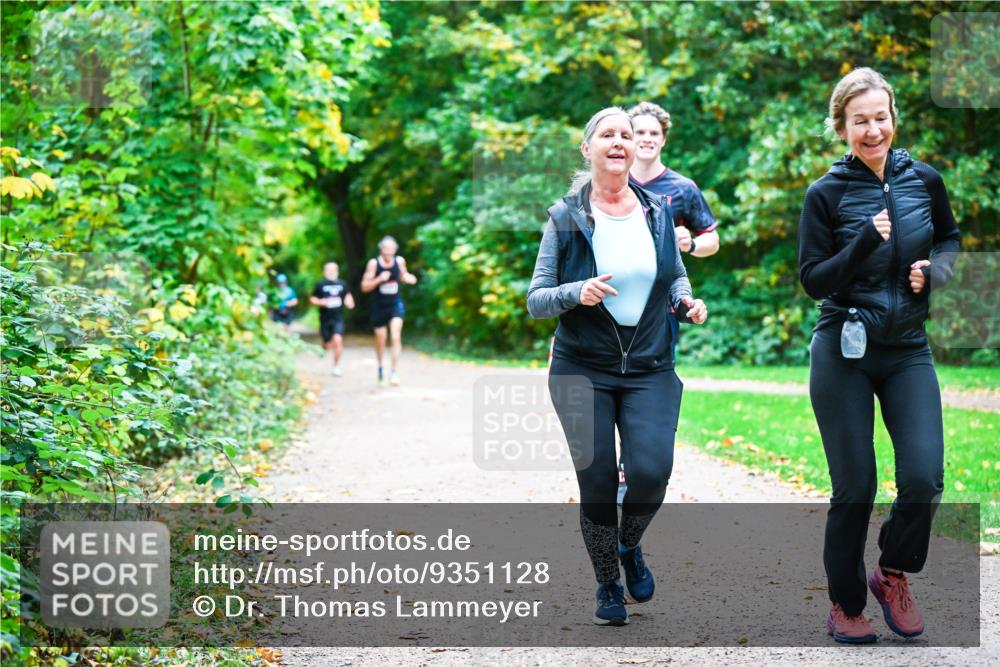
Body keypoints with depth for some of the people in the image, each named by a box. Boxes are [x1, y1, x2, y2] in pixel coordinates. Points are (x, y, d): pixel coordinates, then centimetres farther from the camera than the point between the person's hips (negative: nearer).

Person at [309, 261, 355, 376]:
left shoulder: (342, 285, 4)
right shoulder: (320, 285, -1)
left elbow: (348, 295, 19)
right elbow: (312, 299, 4)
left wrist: (349, 301, -2)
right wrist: (322, 302, -14)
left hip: (338, 318, 0)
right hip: (325, 319, 0)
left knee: (338, 340, -19)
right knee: (327, 345, 6)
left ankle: (336, 366, -6)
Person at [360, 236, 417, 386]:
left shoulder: (399, 261, -3)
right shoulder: (374, 263, -11)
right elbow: (364, 286, -9)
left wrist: (409, 278, -5)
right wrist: (379, 279, -24)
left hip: (396, 304, 0)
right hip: (379, 305, 0)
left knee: (396, 336, -18)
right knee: (380, 340, 11)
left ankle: (393, 371, -18)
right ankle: (380, 369, 35)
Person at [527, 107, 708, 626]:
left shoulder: (657, 212, 5)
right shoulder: (566, 218, -3)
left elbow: (676, 275, 21)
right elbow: (535, 300, -4)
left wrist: (686, 301, -1)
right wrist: (578, 293, -23)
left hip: (650, 369, 2)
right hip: (583, 370, -2)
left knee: (651, 471, -16)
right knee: (597, 481, -3)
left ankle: (629, 545, 18)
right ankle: (608, 587, 21)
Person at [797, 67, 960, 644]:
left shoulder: (924, 181, 2)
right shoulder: (827, 194, -6)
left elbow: (951, 239, 18)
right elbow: (813, 281, -8)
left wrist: (934, 270, -4)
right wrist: (866, 242, -22)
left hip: (909, 352, 2)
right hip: (844, 355, -2)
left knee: (924, 477, -11)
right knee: (855, 487, 1)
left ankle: (893, 575, 17)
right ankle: (846, 605, 20)